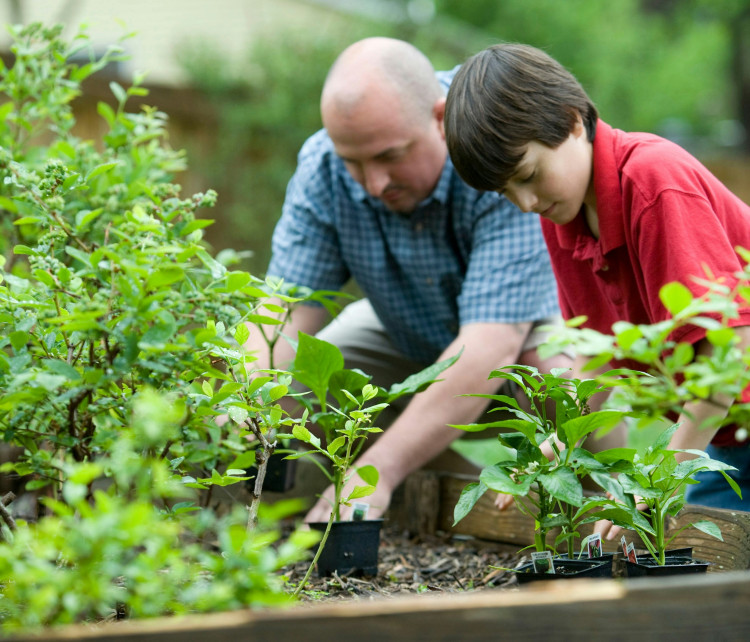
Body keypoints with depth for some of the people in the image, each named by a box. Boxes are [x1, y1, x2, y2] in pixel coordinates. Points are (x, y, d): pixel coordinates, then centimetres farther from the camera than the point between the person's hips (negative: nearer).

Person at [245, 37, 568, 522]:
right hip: (409, 341, 4)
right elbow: (288, 304, -20)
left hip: (535, 323, -4)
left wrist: (380, 469, -51)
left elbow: (492, 344, -43)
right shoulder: (322, 167, -21)